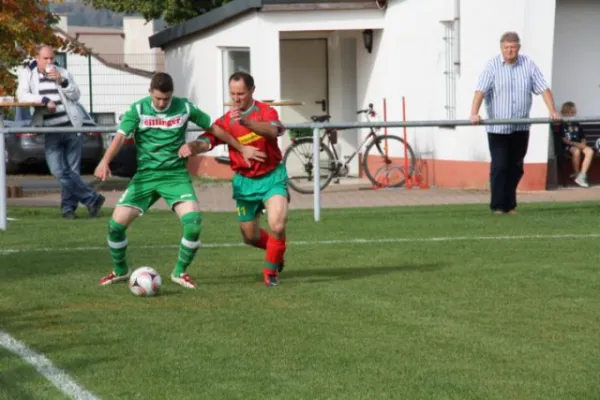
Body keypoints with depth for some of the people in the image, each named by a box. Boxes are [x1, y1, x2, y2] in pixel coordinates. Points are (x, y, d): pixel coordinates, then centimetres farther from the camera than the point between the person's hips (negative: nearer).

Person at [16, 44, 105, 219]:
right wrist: (45, 100, -15)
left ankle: (68, 207, 13)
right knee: (59, 171, -13)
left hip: (71, 127, 2)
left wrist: (61, 81, -8)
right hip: (50, 131, -1)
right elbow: (22, 95, -6)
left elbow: (76, 95, 6)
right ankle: (92, 198, -5)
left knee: (72, 170, 2)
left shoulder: (63, 73, 12)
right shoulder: (27, 74, 7)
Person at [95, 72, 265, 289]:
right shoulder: (138, 110, -4)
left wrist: (242, 149, 17)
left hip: (176, 175, 0)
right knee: (116, 224, -8)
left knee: (193, 221, -21)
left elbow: (214, 130, 11)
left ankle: (180, 272, 2)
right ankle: (120, 270, 19)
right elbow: (120, 137, -17)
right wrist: (105, 161, -35)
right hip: (145, 175, 0)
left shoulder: (184, 108, -1)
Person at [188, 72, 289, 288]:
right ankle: (275, 250, 45)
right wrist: (192, 146, -38)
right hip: (245, 181, 3)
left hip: (271, 178, -3)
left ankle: (271, 270, 1)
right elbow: (206, 142, -14)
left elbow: (273, 131, -33)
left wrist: (245, 121, -49)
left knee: (277, 226, -23)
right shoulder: (226, 121, -2)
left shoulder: (266, 112, -10)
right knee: (250, 237, 11)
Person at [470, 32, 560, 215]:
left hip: (521, 127, 3)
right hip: (497, 127, -3)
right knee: (499, 166, -6)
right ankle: (497, 205, 0)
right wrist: (474, 113, -29)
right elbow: (480, 91, -15)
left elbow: (544, 89, 2)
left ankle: (510, 204, 17)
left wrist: (552, 111, -9)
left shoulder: (529, 65, 2)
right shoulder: (492, 66, -6)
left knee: (516, 167, 8)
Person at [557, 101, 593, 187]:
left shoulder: (577, 125, 18)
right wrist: (576, 144, -17)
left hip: (579, 145, 5)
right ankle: (576, 173, -19)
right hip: (568, 146, -5)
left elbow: (583, 138, 19)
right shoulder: (562, 125, 1)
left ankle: (581, 176, -32)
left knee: (590, 151, -26)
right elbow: (564, 140, -8)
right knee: (576, 151, -39)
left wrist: (582, 144, -4)